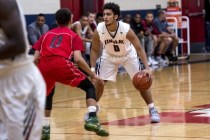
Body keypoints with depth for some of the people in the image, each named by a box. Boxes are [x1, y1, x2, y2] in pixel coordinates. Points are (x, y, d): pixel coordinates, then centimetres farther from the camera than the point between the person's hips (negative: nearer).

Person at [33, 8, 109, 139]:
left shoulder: (46, 34, 31)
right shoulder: (73, 35, 21)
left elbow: (35, 59, 22)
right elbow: (78, 59, 5)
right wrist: (93, 75, 13)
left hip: (44, 66, 4)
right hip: (61, 64, -4)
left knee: (47, 95, 31)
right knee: (89, 86, 12)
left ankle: (45, 129, 24)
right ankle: (92, 119, -7)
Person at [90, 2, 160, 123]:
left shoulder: (126, 29, -35)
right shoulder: (99, 30, -29)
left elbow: (139, 48, -28)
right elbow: (95, 50, -13)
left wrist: (147, 68, -38)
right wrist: (92, 68, -23)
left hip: (128, 56, -2)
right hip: (109, 56, 2)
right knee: (99, 82, -3)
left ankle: (153, 110, 4)